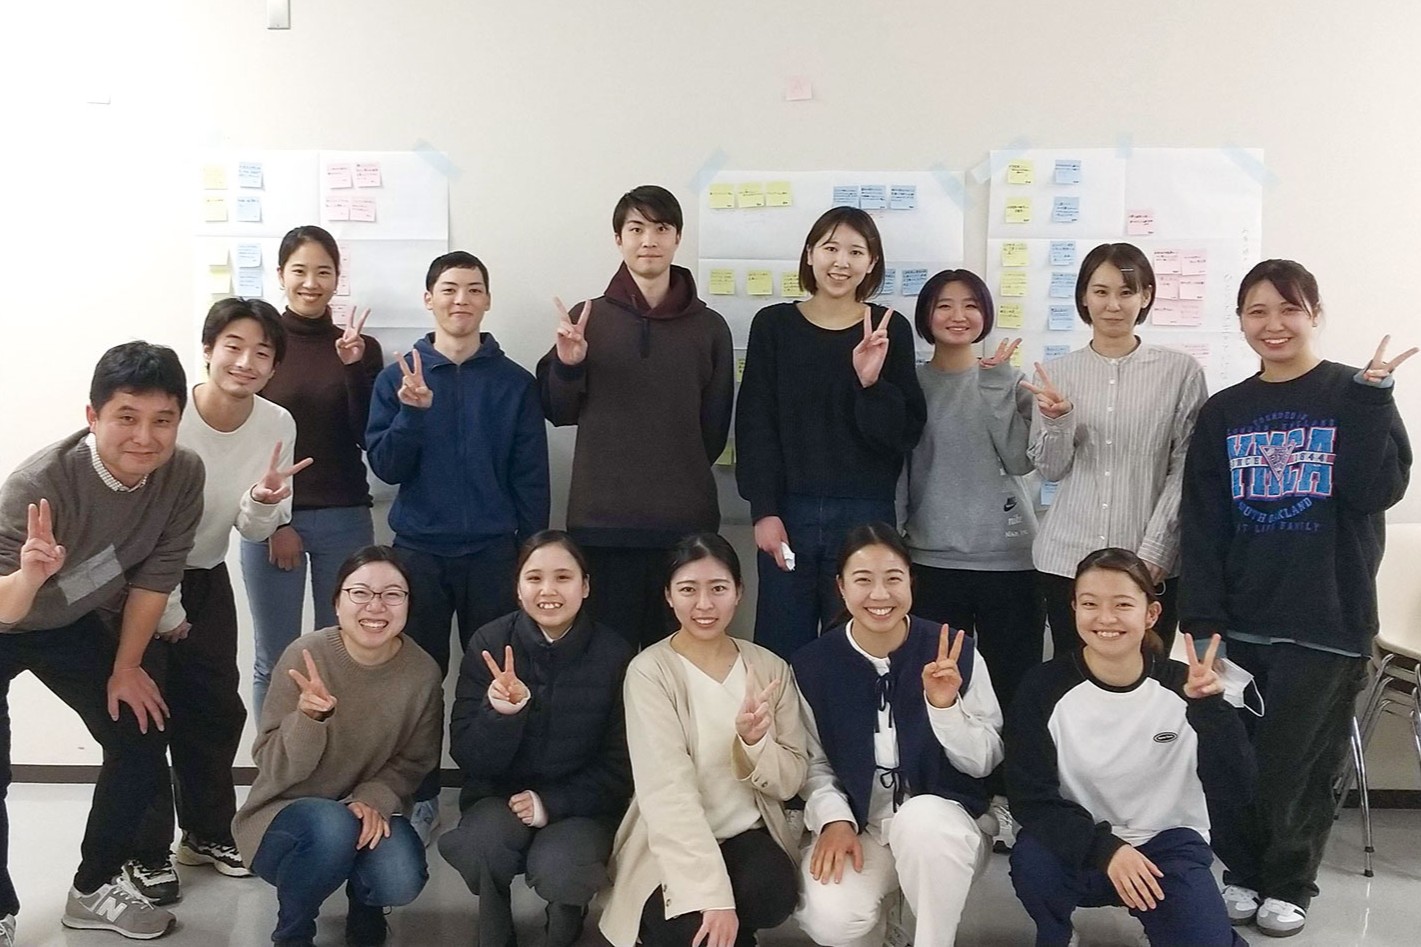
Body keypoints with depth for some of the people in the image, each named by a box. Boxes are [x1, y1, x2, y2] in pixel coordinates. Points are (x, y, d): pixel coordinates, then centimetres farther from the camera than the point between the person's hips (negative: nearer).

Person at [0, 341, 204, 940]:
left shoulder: (183, 474, -23)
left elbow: (155, 573, -11)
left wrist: (126, 667, -3)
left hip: (72, 623, 5)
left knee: (141, 745, 6)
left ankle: (94, 890, 24)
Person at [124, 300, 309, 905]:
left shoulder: (277, 426, -13)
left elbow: (252, 531, -4)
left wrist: (265, 499, -27)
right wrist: (165, 608, -11)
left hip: (207, 580, 5)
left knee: (216, 710, 13)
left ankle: (207, 832, 32)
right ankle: (146, 852, 18)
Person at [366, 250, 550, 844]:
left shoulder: (514, 383, 2)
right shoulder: (398, 378, 3)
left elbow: (531, 478, 3)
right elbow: (385, 467, -3)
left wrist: (531, 554, 0)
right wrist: (413, 410, -18)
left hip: (493, 552, 0)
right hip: (418, 550, 1)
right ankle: (419, 799, 20)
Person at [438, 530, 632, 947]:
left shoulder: (614, 654, -10)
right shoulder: (489, 643, -8)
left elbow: (619, 765, -3)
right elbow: (469, 759, -9)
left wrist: (552, 802, -16)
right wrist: (500, 712, -30)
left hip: (580, 803, 0)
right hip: (500, 796, 1)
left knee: (556, 870, -29)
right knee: (484, 843, -31)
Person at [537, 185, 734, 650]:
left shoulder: (709, 327, 5)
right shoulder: (587, 318, 5)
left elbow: (715, 427, 12)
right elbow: (559, 414, 8)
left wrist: (682, 480, 10)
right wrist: (566, 364, -8)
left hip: (686, 522, 1)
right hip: (601, 519, 0)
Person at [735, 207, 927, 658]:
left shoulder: (890, 330, 4)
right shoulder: (773, 325, 4)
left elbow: (905, 432, 0)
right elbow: (756, 425, 2)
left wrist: (872, 382, -17)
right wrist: (765, 511, -7)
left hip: (865, 514, 0)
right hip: (788, 511, 0)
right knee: (782, 649, 3)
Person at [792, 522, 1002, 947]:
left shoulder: (957, 651, -9)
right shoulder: (813, 664, -5)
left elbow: (986, 761, -5)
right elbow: (814, 763, 4)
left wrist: (945, 706, -22)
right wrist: (834, 820, -13)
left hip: (940, 819, -1)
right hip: (856, 823, 1)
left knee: (921, 817, -37)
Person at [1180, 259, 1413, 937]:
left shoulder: (1354, 396, 1)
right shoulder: (1223, 413, 7)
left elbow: (1377, 491, -12)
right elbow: (1202, 524, 4)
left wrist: (1371, 394, -17)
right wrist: (1201, 619, -3)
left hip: (1326, 621, -2)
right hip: (1241, 622, 3)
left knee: (1299, 762, 2)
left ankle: (1289, 883, 21)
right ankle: (1244, 873, 26)